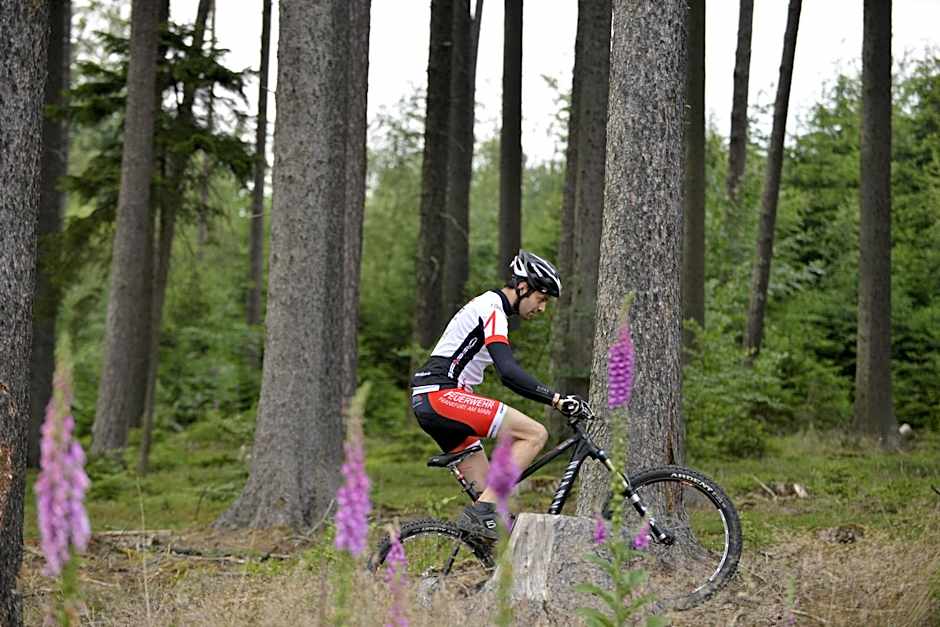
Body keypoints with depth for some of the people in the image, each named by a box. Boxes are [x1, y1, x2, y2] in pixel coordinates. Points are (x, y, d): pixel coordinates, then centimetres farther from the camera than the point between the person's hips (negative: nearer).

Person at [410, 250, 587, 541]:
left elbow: (508, 375, 29)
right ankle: (481, 514, -20)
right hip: (442, 395, -11)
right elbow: (509, 371, -24)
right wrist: (556, 399, -27)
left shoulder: (487, 307, 22)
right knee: (534, 434, -17)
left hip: (429, 402, 11)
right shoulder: (492, 309, -11)